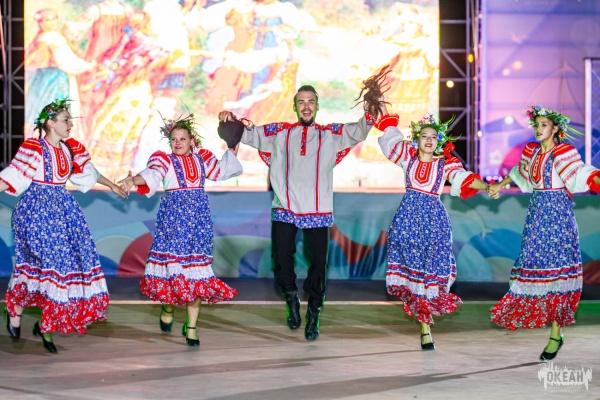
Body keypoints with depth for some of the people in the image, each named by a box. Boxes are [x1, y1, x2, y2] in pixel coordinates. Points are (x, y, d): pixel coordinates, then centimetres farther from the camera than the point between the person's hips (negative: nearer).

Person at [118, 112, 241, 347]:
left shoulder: (202, 158, 13)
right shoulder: (164, 159, -1)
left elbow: (219, 171, 30)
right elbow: (151, 175, -21)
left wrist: (232, 150, 19)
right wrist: (133, 180, -42)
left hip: (199, 213, 3)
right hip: (173, 213, -3)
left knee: (196, 268, -1)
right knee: (172, 260, -6)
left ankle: (191, 326, 3)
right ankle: (168, 308, 23)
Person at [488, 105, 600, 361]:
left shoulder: (562, 153, -11)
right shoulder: (532, 152, 10)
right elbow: (520, 171, 30)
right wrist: (500, 185, 44)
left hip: (557, 214, -7)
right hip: (536, 213, 7)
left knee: (555, 270, -8)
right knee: (535, 266, 5)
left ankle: (555, 335, -5)